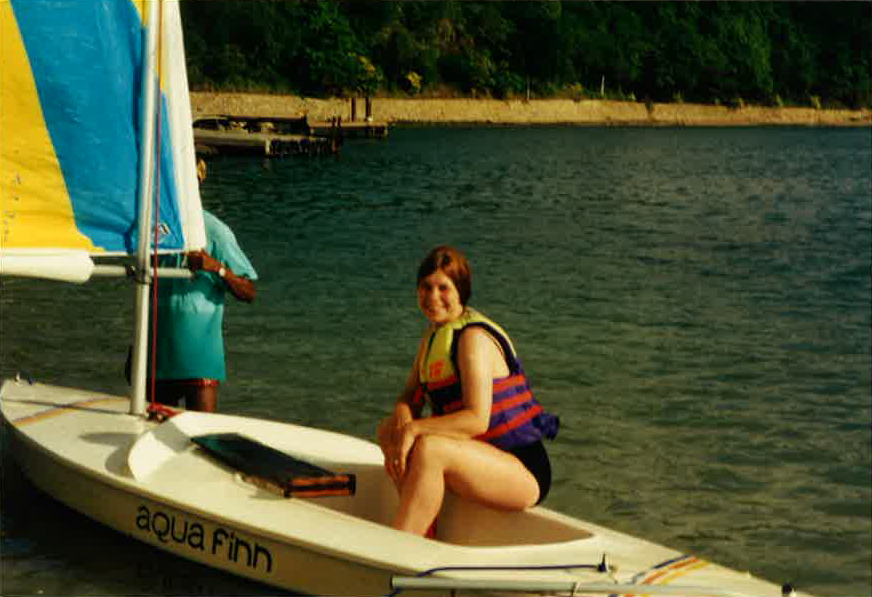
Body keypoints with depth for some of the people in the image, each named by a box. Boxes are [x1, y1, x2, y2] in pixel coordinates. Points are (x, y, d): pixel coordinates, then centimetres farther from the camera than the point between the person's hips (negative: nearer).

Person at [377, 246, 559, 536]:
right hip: (488, 461, 9)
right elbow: (409, 396, 11)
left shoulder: (474, 338, -16)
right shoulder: (435, 333, 12)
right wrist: (402, 417, -12)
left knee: (429, 448, -32)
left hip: (525, 473, -9)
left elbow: (477, 420, -23)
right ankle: (424, 536, -5)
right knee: (388, 431, 0)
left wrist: (414, 428, -24)